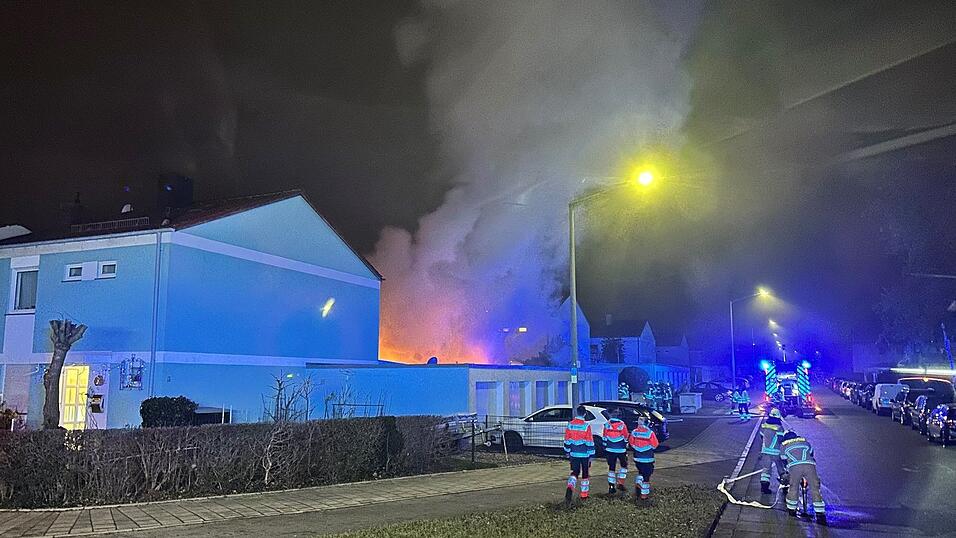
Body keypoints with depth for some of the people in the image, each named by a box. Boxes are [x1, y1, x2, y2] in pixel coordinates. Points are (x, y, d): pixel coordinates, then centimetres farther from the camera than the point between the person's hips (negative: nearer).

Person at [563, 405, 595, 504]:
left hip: (574, 454, 3)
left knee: (575, 472, 11)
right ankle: (584, 495, 18)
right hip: (584, 454, -3)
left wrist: (568, 452, 17)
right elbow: (590, 442, -11)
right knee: (585, 473, 12)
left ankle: (570, 488, -16)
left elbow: (567, 440, 6)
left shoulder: (570, 425, -1)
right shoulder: (586, 426, -13)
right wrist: (591, 455, -4)